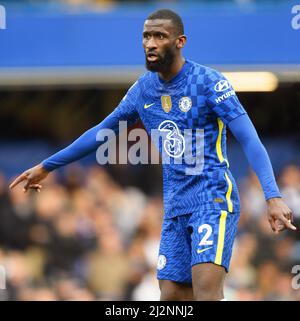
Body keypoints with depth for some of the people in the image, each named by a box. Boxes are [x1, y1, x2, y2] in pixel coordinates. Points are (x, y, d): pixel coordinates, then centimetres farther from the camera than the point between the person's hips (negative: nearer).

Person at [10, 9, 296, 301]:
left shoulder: (209, 82, -10)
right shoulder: (143, 89, 9)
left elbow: (249, 140, -17)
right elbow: (102, 132, 23)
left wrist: (273, 197, -29)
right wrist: (47, 166, 28)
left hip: (214, 199, -6)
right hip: (176, 208, 6)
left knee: (206, 290, -24)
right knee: (172, 297, 0)